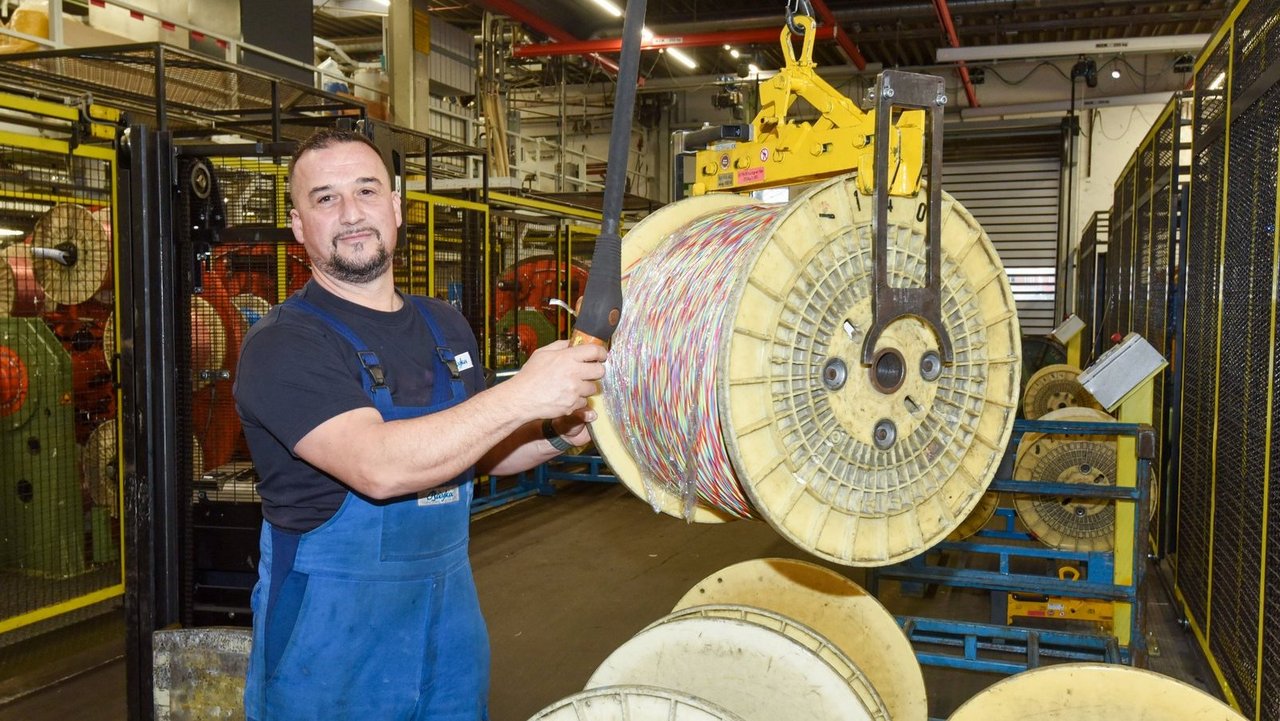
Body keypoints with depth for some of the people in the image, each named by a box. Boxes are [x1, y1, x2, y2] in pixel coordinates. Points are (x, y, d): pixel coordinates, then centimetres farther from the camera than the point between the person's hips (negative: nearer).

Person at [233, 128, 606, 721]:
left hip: (451, 613, 6)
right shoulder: (283, 344, -16)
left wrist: (556, 434, -3)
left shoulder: (445, 326, 6)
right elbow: (378, 467, -30)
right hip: (330, 635, -6)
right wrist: (522, 395, -30)